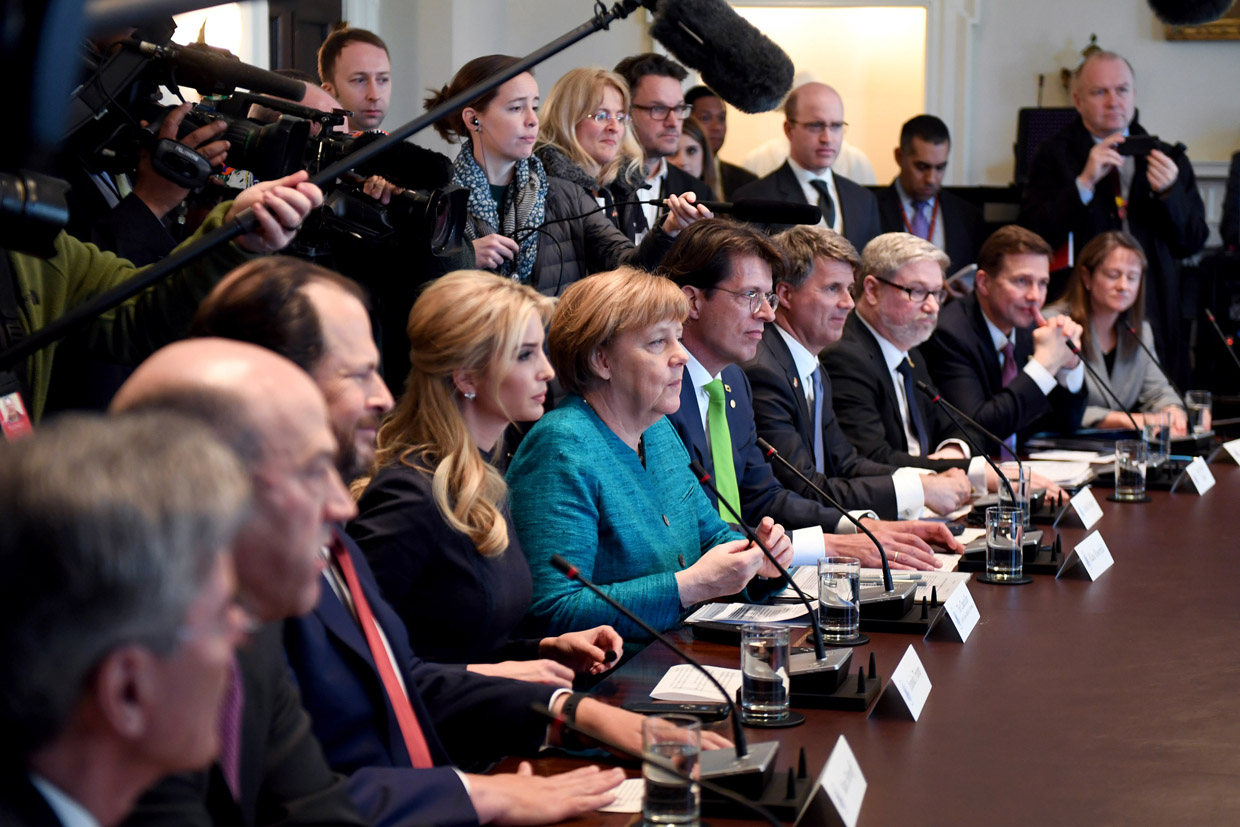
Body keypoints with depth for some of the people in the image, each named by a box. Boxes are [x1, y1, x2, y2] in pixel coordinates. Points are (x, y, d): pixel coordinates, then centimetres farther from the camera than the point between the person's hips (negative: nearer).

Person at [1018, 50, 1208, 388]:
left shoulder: (1165, 157, 12)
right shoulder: (1055, 155, 4)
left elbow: (1193, 243, 8)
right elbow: (1034, 238, -8)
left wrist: (1169, 193, -11)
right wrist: (1085, 182, -18)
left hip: (1157, 317, 3)